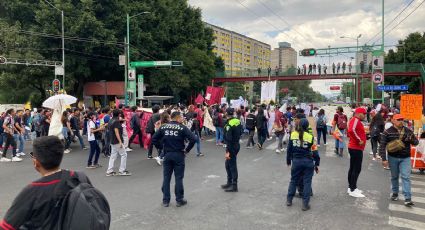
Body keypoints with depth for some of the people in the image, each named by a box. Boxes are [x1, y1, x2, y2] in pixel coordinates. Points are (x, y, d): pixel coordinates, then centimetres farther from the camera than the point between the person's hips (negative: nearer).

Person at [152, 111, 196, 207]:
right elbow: (193, 139, -16)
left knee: (166, 178, 11)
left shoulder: (163, 127, 3)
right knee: (179, 178, 6)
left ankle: (165, 200, 17)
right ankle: (179, 200, 14)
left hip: (167, 155, 3)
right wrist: (187, 150, -5)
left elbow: (154, 138, 3)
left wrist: (161, 148, 9)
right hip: (179, 155, -3)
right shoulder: (182, 128, -8)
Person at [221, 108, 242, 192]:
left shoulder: (229, 124, -21)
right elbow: (240, 133, 14)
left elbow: (229, 139, -23)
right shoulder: (238, 121, 4)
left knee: (232, 166, 0)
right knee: (227, 164, 20)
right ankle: (229, 183, 30)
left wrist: (228, 151, -20)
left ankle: (234, 186, 9)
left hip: (232, 147, -9)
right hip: (237, 145, 9)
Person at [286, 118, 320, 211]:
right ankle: (305, 204, 9)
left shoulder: (293, 135, -3)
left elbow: (289, 149, 4)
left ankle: (289, 200, 24)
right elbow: (314, 151, -4)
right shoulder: (310, 137, -10)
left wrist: (288, 161, 15)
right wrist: (317, 164, 6)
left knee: (293, 180, 16)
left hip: (296, 161, 2)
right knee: (307, 182, 6)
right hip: (308, 162, -2)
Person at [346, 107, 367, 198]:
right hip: (356, 149, -11)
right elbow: (352, 130, -34)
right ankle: (353, 190, -3)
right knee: (357, 169, -7)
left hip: (354, 148, 11)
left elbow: (350, 131, 24)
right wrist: (359, 140, -24)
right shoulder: (356, 120, -16)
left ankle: (351, 187, 23)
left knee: (352, 168, 15)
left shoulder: (356, 120, 16)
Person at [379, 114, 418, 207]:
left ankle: (407, 198, -4)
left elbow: (416, 142, 7)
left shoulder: (408, 131, 1)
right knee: (394, 176, 13)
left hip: (405, 158, 1)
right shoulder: (387, 132, -6)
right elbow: (382, 146, -7)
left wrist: (411, 139, -18)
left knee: (406, 177, -5)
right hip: (393, 158, -1)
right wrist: (384, 159, -13)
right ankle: (395, 193, 31)